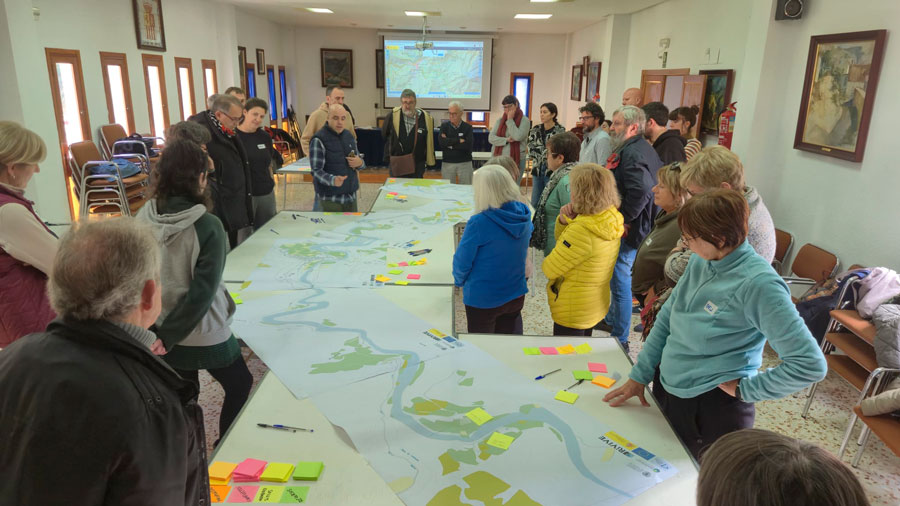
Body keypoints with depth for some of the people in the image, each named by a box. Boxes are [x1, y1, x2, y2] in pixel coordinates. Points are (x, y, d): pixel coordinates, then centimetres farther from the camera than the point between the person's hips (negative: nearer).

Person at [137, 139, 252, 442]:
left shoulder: (144, 218, -9)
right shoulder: (207, 227, -23)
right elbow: (202, 293, -24)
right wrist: (165, 337, -15)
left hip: (160, 327, 5)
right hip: (202, 335, -5)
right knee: (240, 384, 21)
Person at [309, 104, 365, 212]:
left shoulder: (349, 136, 10)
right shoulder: (319, 140, -11)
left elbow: (359, 161, 18)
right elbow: (316, 171, -14)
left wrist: (359, 163, -6)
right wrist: (333, 180, -34)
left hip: (351, 196, 6)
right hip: (330, 199, -6)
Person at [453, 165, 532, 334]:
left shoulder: (479, 223, -26)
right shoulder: (524, 215, -9)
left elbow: (462, 261, -16)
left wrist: (459, 280, 4)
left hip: (482, 299, -5)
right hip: (516, 294, 5)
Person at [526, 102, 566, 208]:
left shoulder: (560, 130, -7)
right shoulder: (536, 129, 7)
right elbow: (531, 148, -1)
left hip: (552, 171, -5)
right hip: (538, 170, 5)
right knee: (534, 204, 10)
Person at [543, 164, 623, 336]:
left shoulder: (582, 231, -31)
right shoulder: (610, 220, -3)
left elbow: (550, 269, -21)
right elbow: (563, 242, 10)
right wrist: (564, 222, -9)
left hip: (572, 313, -9)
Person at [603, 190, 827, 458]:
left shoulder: (758, 284, -24)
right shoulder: (701, 261, -2)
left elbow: (810, 364, -24)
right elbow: (667, 318, 8)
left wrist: (745, 389, -17)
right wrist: (639, 376, 7)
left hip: (712, 408, -7)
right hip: (666, 389, 7)